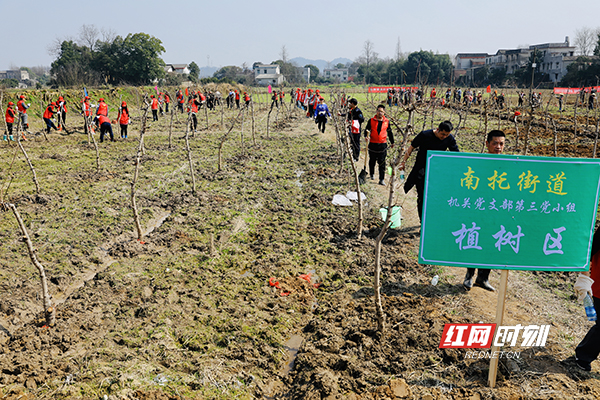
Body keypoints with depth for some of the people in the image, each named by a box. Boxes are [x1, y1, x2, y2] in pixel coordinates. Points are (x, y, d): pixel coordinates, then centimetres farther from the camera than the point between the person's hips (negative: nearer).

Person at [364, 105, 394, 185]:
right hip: (373, 144, 0)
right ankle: (371, 174, 38)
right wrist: (366, 136, -19)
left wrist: (392, 142, 23)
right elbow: (367, 130, 3)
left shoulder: (386, 122, 5)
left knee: (382, 163, -3)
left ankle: (381, 179, 0)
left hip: (383, 145, 0)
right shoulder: (371, 121, 0)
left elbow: (389, 132, 17)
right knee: (372, 161, 14)